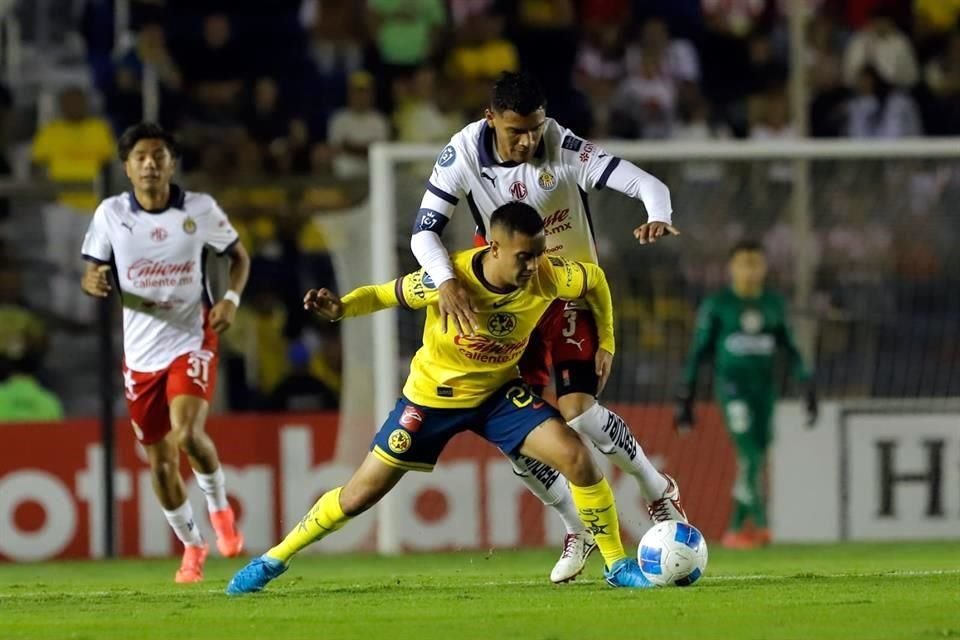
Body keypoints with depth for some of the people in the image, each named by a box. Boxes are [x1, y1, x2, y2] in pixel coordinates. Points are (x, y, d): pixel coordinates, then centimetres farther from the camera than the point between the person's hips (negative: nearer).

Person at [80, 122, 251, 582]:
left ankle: (219, 505, 4)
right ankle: (191, 545, 29)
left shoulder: (199, 209, -5)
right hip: (140, 351, 2)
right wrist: (95, 282, -20)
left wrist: (231, 298, -10)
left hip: (192, 341, -2)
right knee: (160, 462, 6)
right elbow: (94, 274, 5)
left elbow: (239, 256, 8)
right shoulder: (111, 214, -2)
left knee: (187, 435, -25)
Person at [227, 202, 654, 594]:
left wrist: (606, 346, 2)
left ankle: (617, 565, -2)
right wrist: (340, 308, -36)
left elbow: (595, 279, -1)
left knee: (576, 456, -19)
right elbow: (384, 295, -16)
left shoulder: (547, 277, -23)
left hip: (498, 392, 2)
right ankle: (273, 560, 21)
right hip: (432, 395, -2)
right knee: (359, 495, 1)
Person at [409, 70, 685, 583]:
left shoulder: (565, 149, -23)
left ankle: (657, 491, 8)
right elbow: (424, 231, -18)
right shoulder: (463, 154, -17)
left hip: (571, 292, -3)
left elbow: (647, 184, -28)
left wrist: (658, 218, -51)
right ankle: (577, 530, 16)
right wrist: (447, 281, -38)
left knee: (577, 411, -19)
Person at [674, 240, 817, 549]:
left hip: (764, 385, 4)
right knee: (749, 453, -17)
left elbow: (789, 347, 15)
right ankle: (760, 522, -23)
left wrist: (807, 384, 7)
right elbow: (699, 350, 2)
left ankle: (736, 529, 11)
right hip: (731, 384, -4)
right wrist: (686, 396, 0)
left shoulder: (773, 304, 10)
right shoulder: (717, 305, -1)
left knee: (755, 459, 2)